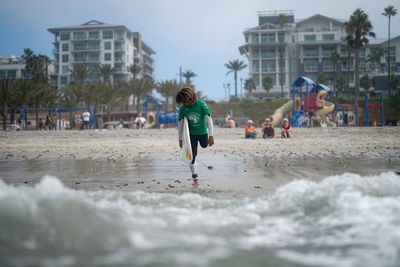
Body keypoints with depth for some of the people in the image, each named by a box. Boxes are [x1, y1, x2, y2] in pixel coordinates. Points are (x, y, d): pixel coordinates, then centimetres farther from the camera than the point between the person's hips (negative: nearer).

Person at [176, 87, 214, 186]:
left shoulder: (201, 104, -20)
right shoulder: (183, 108, -12)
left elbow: (209, 120, -19)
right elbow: (180, 124, -3)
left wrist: (211, 136, -23)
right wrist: (180, 139, 0)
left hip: (202, 132, -1)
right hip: (191, 134, 1)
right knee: (192, 156, -3)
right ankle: (195, 178, 8)